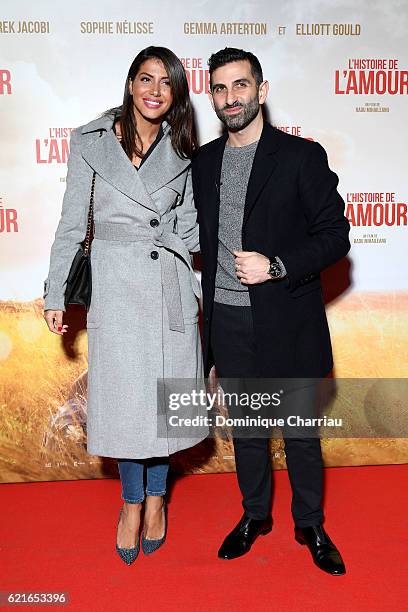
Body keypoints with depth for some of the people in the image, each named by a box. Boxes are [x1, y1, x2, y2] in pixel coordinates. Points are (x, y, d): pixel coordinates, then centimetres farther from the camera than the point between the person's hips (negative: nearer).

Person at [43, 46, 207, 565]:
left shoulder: (180, 152, 8)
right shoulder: (91, 142, 2)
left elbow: (189, 228, 12)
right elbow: (71, 225, 2)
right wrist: (55, 295, 0)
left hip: (171, 287, 2)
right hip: (116, 287, -2)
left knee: (165, 397, 8)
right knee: (126, 399, 3)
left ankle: (154, 496, 31)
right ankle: (134, 500, 27)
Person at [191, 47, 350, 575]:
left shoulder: (302, 156, -5)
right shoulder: (203, 162, 8)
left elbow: (335, 236, -7)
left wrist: (274, 266, -20)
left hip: (286, 321, -3)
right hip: (228, 322, 4)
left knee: (300, 431, 10)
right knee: (245, 425, 17)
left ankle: (310, 525, 32)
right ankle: (254, 515, 38)